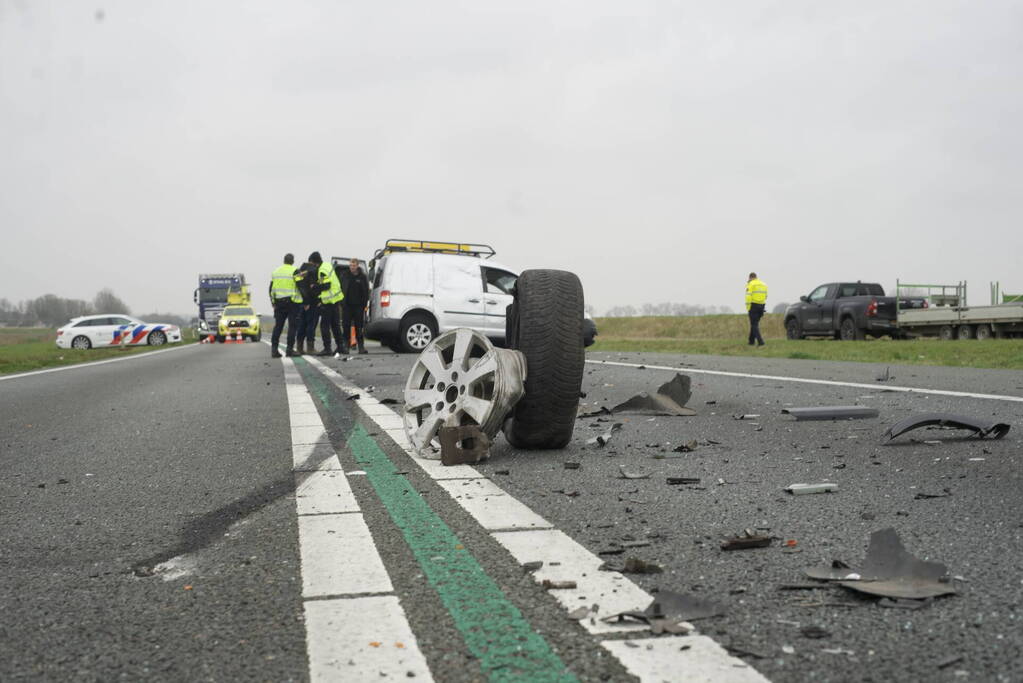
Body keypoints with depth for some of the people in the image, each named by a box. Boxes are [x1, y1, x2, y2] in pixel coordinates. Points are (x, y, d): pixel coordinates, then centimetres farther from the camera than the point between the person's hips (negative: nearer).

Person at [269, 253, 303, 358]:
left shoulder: (276, 271, 12)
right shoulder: (295, 271, -6)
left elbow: (271, 289, 14)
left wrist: (273, 302, 20)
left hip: (279, 302, 5)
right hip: (292, 302, -5)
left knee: (278, 326, 10)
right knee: (292, 326, -1)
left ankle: (274, 349, 6)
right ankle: (289, 349, -5)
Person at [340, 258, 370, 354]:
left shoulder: (362, 277, 2)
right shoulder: (344, 275, 3)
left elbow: (366, 291, 5)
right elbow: (340, 288, 6)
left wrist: (364, 304, 0)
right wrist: (341, 302, -1)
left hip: (358, 305, -1)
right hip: (347, 305, 1)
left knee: (359, 327, 3)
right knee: (346, 326, 1)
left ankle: (361, 346, 6)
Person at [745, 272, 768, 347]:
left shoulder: (751, 284, -7)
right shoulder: (763, 284, 15)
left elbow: (748, 296, -14)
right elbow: (765, 296, 13)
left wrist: (748, 308, -11)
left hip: (753, 306, -6)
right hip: (761, 306, 6)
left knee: (754, 324, -4)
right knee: (754, 323, 18)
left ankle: (760, 341, -16)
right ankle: (752, 341, 24)